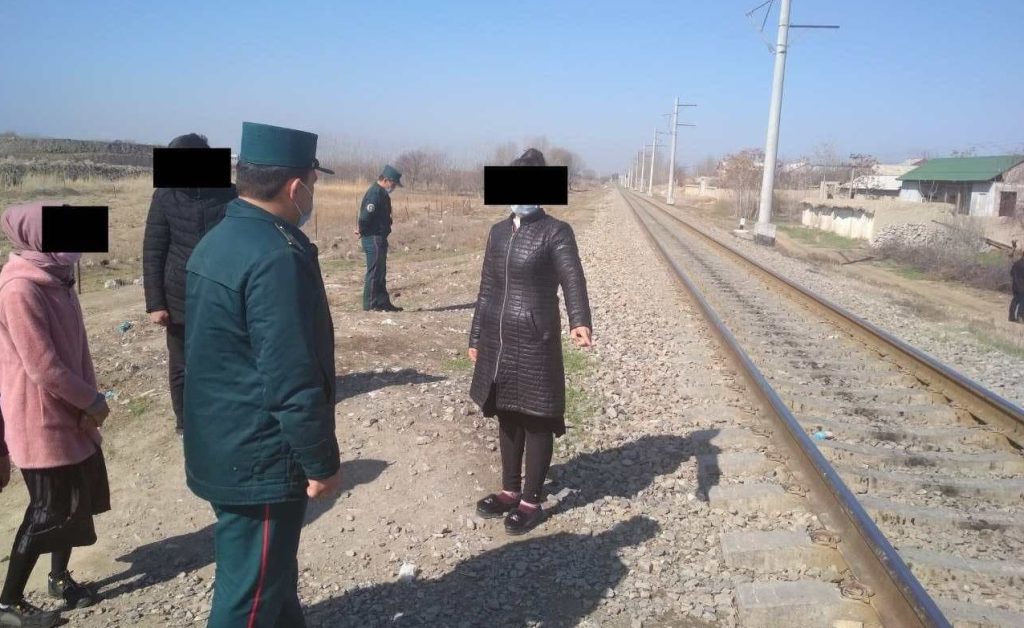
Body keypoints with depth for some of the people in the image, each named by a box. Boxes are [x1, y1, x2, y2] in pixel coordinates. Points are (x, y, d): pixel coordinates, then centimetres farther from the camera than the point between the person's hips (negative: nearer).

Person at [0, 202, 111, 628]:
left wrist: (88, 403, 3)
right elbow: (43, 367, -24)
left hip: (70, 415, 9)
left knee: (80, 497, 18)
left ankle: (60, 577, 37)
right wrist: (93, 401, -12)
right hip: (42, 423, -9)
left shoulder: (56, 279, 6)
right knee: (49, 510, 3)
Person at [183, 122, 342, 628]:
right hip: (260, 462, -9)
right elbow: (292, 380, -26)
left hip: (223, 450, 9)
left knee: (271, 573, 26)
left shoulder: (216, 241, 7)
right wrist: (322, 462, -14)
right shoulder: (276, 257, -24)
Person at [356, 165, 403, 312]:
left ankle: (383, 303, 20)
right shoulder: (375, 193, -17)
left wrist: (363, 230, 11)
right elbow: (365, 216, -24)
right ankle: (370, 304, 1)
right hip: (374, 238, -10)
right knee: (374, 272, -5)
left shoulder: (381, 193, 16)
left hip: (379, 238, 10)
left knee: (380, 272, 14)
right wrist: (363, 231, -9)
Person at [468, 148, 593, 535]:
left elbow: (573, 279, -20)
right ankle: (510, 490, 30)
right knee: (507, 417, 15)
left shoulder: (556, 232, -7)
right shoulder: (498, 232, 10)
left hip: (536, 341, -6)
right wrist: (476, 337, 15)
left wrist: (579, 321, -38)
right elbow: (487, 289, 14)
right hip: (499, 339, 6)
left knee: (536, 421, 4)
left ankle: (531, 501, 17)